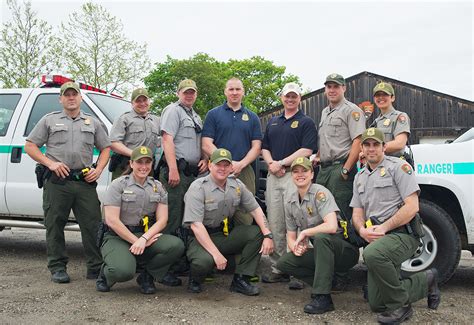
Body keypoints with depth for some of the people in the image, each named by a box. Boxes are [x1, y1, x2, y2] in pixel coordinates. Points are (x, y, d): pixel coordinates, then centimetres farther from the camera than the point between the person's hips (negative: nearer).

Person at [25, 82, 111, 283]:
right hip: (56, 181, -1)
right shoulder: (49, 120, 11)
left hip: (85, 181, 1)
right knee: (54, 225, 2)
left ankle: (95, 267, 6)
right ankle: (57, 268, 13)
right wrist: (50, 163, -6)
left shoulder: (93, 122, 18)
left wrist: (98, 169, 3)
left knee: (92, 225, -2)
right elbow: (30, 146, 8)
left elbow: (105, 148, 20)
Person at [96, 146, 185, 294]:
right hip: (118, 237, -4)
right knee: (123, 271, -34)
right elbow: (112, 220, -12)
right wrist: (135, 241, -15)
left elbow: (162, 219, 1)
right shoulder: (118, 185, -4)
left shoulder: (158, 187, 9)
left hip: (147, 235, 4)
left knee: (177, 246, -24)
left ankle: (147, 276, 1)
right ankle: (106, 273, 6)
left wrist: (144, 239, -16)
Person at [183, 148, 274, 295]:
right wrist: (216, 254, -28)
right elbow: (196, 225, -22)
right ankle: (195, 280, 2)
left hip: (227, 234, 6)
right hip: (202, 237, -6)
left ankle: (240, 280, -6)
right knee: (205, 260, -36)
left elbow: (255, 209, 8)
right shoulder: (198, 188, -15)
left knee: (257, 232, -14)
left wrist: (268, 235, -9)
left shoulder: (237, 185, 5)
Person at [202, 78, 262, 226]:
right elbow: (206, 145, -2)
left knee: (245, 217, 1)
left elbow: (256, 147, 7)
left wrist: (241, 164, -10)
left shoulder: (252, 117, 13)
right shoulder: (213, 114, 7)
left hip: (244, 171, 2)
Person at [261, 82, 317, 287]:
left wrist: (281, 163, -12)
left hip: (295, 176, -5)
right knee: (275, 225, 6)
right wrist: (271, 163, -2)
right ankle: (277, 268, 14)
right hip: (273, 176, 5)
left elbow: (306, 150, -8)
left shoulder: (306, 122, 3)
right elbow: (264, 147, 18)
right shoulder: (273, 122, 21)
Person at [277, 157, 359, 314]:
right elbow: (291, 235, 11)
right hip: (320, 251, 7)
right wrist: (294, 246, -12)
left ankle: (322, 297, -27)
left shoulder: (320, 192, -16)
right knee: (283, 263, -8)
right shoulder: (289, 201, 5)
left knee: (321, 237, -37)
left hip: (345, 250, -7)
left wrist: (304, 233, -19)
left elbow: (331, 226, -31)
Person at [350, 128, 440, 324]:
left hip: (403, 234, -7)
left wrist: (383, 228, -19)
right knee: (377, 305, 3)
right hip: (377, 240, 7)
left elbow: (412, 207, -12)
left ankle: (400, 305, -16)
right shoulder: (360, 177, 19)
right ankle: (426, 281, 24)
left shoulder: (398, 167, -2)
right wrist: (363, 230, -8)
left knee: (372, 255, -39)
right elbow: (357, 213, 14)